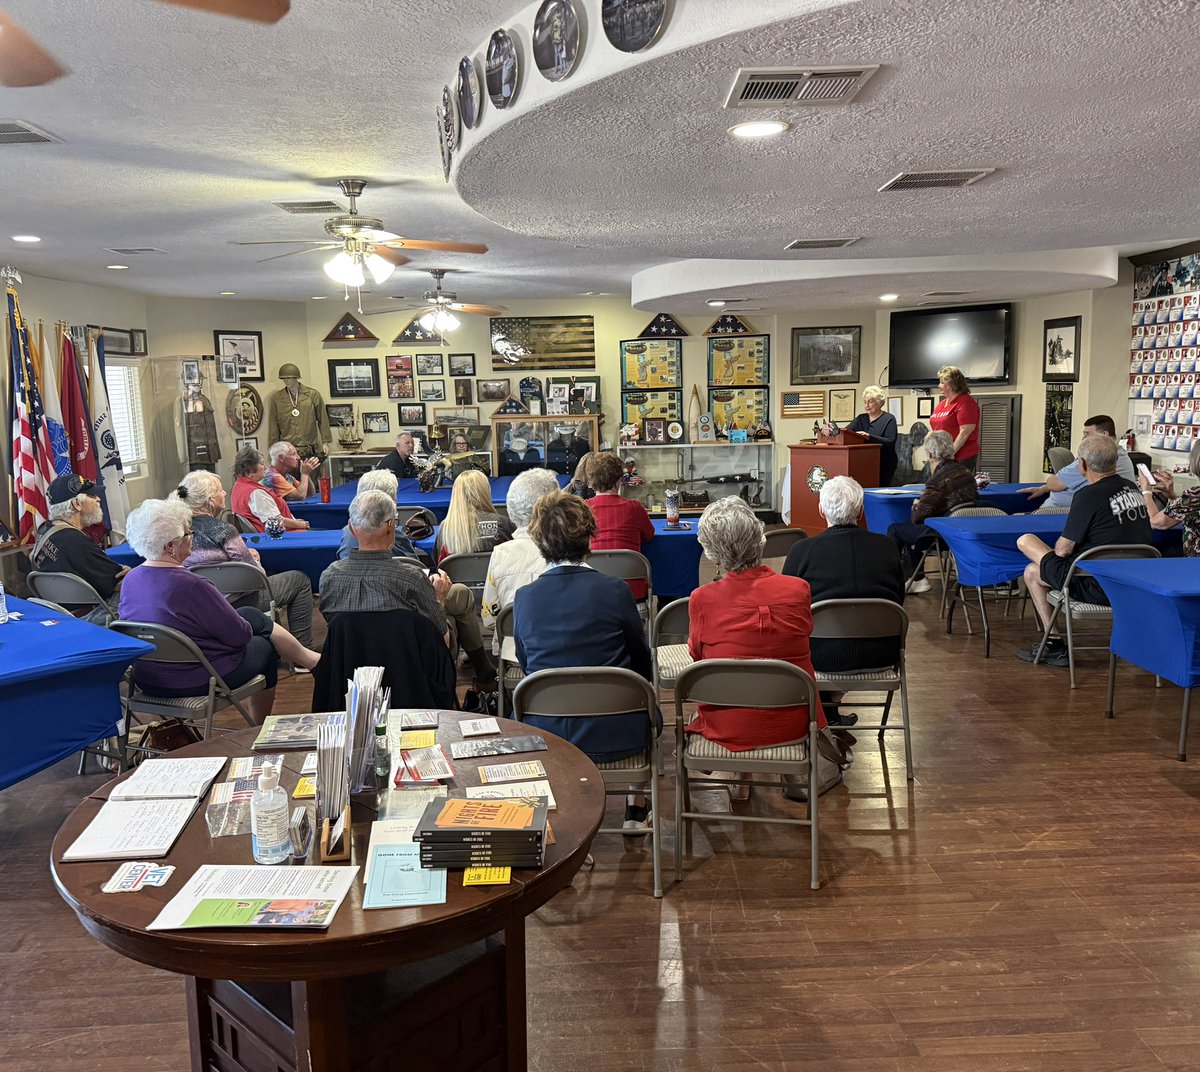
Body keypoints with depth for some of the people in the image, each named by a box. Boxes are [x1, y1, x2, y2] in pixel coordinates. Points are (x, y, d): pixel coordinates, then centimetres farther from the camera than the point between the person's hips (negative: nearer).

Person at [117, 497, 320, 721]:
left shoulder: (130, 580, -4)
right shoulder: (191, 585, -30)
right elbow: (238, 635, -21)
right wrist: (246, 628, 3)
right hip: (196, 682, -8)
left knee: (252, 615, 19)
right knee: (264, 647, 20)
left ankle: (306, 657, 35)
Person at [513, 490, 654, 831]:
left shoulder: (524, 597, -7)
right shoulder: (614, 590, -13)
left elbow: (526, 665, 8)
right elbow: (643, 663, 0)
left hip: (545, 739, 3)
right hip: (615, 737, -2)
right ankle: (636, 809, 36)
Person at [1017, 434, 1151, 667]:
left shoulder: (1089, 496, -17)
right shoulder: (1132, 488, 7)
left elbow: (1062, 550, -13)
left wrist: (1057, 546, 11)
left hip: (1100, 588, -8)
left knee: (1032, 572, 11)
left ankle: (1054, 646, 15)